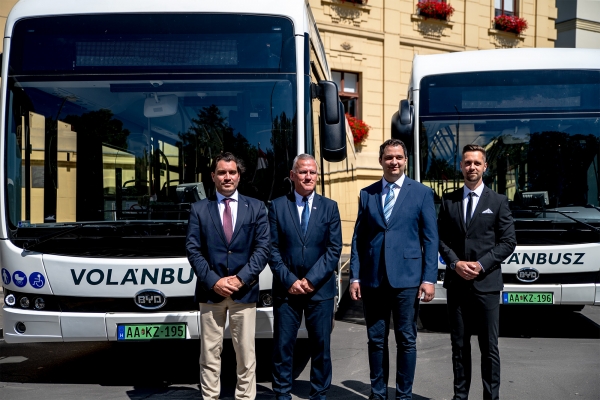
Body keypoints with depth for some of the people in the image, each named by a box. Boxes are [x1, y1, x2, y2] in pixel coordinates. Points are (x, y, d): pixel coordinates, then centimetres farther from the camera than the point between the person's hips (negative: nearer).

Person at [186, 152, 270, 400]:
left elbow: (262, 248, 0)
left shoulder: (256, 208, 7)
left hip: (244, 291, 0)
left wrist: (241, 279, -11)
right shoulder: (199, 209, 8)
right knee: (210, 354, 6)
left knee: (246, 354, 5)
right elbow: (193, 250, 0)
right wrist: (213, 281, -11)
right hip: (210, 292, 0)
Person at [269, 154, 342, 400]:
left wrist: (311, 280, -10)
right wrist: (289, 281, -10)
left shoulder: (329, 207, 6)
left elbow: (334, 249, -1)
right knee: (283, 345, 4)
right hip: (286, 288, 0)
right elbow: (273, 250, 0)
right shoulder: (277, 206, 4)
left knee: (321, 346, 6)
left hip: (320, 289, 1)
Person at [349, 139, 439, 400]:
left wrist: (429, 279, -8)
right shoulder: (366, 194, 9)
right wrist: (355, 276, 1)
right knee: (376, 340, 10)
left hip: (406, 278, -2)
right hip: (373, 279, 2)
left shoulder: (422, 193, 3)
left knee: (406, 340, 6)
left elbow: (430, 239, -1)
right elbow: (358, 238, 8)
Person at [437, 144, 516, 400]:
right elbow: (441, 239, 7)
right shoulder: (448, 201, 9)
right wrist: (455, 263, -9)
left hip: (486, 283, -2)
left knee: (489, 346, 3)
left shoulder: (498, 201, 3)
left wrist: (481, 264, -12)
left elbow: (508, 242, -1)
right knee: (459, 345, 10)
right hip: (456, 283, 2)